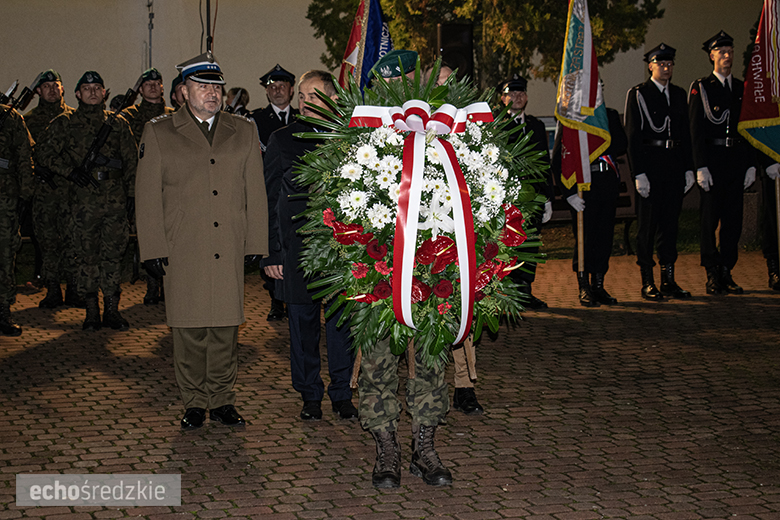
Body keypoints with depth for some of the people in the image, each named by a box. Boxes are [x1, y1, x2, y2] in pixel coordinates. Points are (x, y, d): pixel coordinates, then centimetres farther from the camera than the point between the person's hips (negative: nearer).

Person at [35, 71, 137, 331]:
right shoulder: (65, 123, 7)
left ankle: (112, 309, 10)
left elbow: (131, 160, 13)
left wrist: (133, 194, 4)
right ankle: (91, 310, 10)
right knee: (86, 255, 2)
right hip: (84, 198, -1)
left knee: (113, 254, 3)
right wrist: (70, 170, -10)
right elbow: (44, 153, 3)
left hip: (116, 198, 1)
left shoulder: (117, 123, 12)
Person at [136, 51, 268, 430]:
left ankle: (222, 401, 16)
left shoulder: (243, 131, 12)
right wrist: (154, 250, -4)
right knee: (189, 330, 3)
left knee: (225, 328, 4)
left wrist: (255, 244, 4)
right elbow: (148, 196, 3)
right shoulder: (158, 133, 6)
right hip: (182, 253, -1)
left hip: (229, 252, 2)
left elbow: (255, 192, 11)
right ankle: (194, 403, 15)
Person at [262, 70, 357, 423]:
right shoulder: (282, 140, 4)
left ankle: (342, 393, 18)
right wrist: (271, 252, -2)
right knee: (303, 324, 6)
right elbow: (270, 201, 4)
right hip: (297, 246, 0)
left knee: (342, 322, 5)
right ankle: (310, 396, 19)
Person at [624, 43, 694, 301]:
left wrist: (688, 169, 10)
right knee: (648, 224, -1)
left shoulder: (679, 95, 14)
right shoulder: (638, 94, -3)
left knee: (670, 222, 8)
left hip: (674, 164, 5)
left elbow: (686, 134, 17)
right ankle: (647, 282, 5)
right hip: (649, 165, -5)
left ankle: (668, 280, 14)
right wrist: (639, 173, -14)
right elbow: (633, 136, -7)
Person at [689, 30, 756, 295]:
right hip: (712, 159, -4)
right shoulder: (701, 87, 0)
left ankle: (727, 272, 13)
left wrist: (751, 164, 6)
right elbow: (696, 130, -6)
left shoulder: (741, 88, 14)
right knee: (710, 218, -1)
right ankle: (712, 275, 5)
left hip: (737, 159, 4)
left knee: (733, 218, 5)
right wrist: (701, 167, -13)